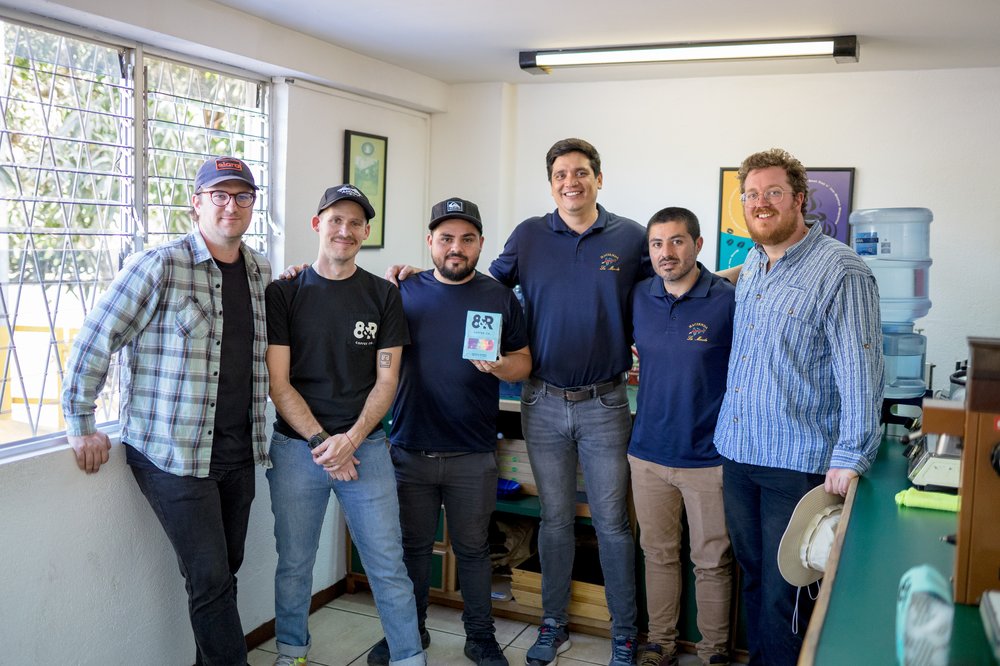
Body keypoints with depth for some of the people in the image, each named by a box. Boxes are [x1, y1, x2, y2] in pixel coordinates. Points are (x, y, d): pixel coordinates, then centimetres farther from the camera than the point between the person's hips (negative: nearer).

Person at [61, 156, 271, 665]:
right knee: (210, 578, -4)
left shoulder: (262, 272, 9)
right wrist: (80, 425, -9)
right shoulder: (159, 266, -12)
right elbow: (94, 342, -10)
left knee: (225, 572, 15)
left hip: (239, 451, 6)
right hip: (173, 453, -6)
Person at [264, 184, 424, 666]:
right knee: (294, 563, 10)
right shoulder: (284, 293, 1)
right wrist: (322, 442, -11)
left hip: (364, 443, 1)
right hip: (296, 444, 0)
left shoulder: (383, 296, 5)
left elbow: (386, 379, 3)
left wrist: (351, 438, -10)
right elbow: (278, 382, -3)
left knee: (388, 564, 2)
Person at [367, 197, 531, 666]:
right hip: (411, 449, 1)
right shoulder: (404, 293, 3)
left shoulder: (500, 298, 2)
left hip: (473, 456, -1)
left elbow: (524, 363, 4)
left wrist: (498, 365, -18)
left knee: (472, 548, 12)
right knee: (412, 546, 14)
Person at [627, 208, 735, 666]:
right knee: (658, 553, 16)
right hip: (648, 452, 4)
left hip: (709, 456, -3)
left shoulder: (729, 301, -10)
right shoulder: (639, 298, 2)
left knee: (711, 560, 9)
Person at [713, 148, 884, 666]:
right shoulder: (751, 264, 11)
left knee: (784, 593, 4)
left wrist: (850, 458, -20)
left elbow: (860, 373, -17)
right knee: (754, 577, 19)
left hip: (798, 463, -7)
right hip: (737, 451, 7)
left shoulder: (840, 272, -13)